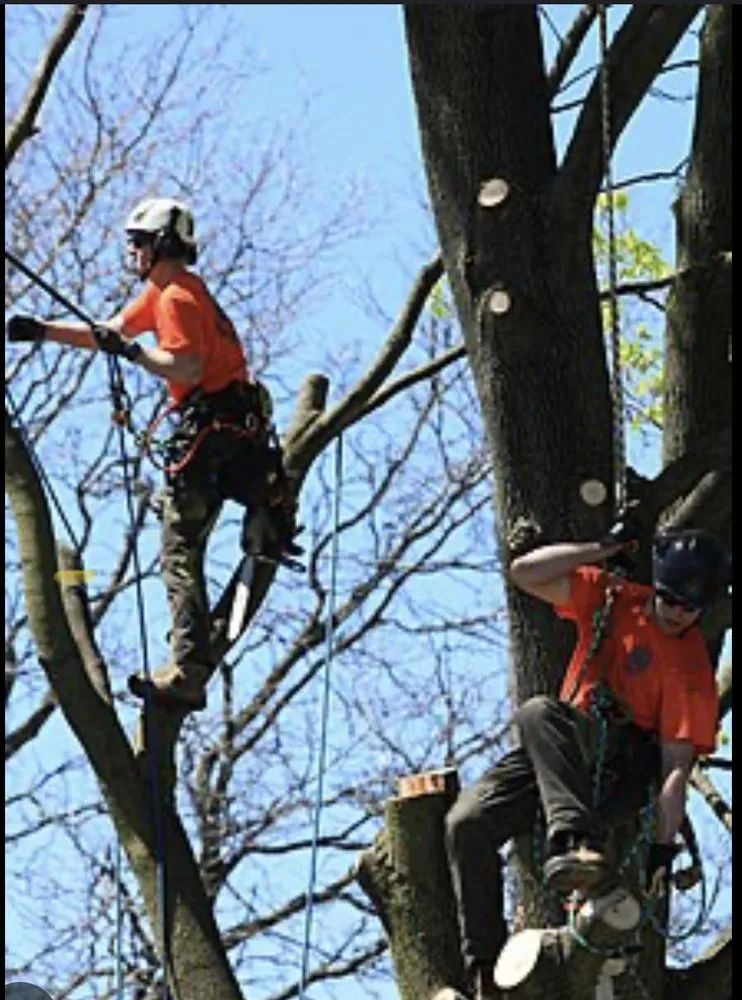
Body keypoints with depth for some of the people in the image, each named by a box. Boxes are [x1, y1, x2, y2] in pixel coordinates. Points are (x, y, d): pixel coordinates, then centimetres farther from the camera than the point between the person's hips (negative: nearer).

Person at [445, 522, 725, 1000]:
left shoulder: (692, 667, -9)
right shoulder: (611, 598, 6)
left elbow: (677, 764, -15)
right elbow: (525, 573, 4)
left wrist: (665, 845, -23)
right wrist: (605, 548, -1)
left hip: (624, 767, -6)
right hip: (558, 759, 6)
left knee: (539, 713, -34)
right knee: (467, 822, -16)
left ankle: (575, 839, -52)